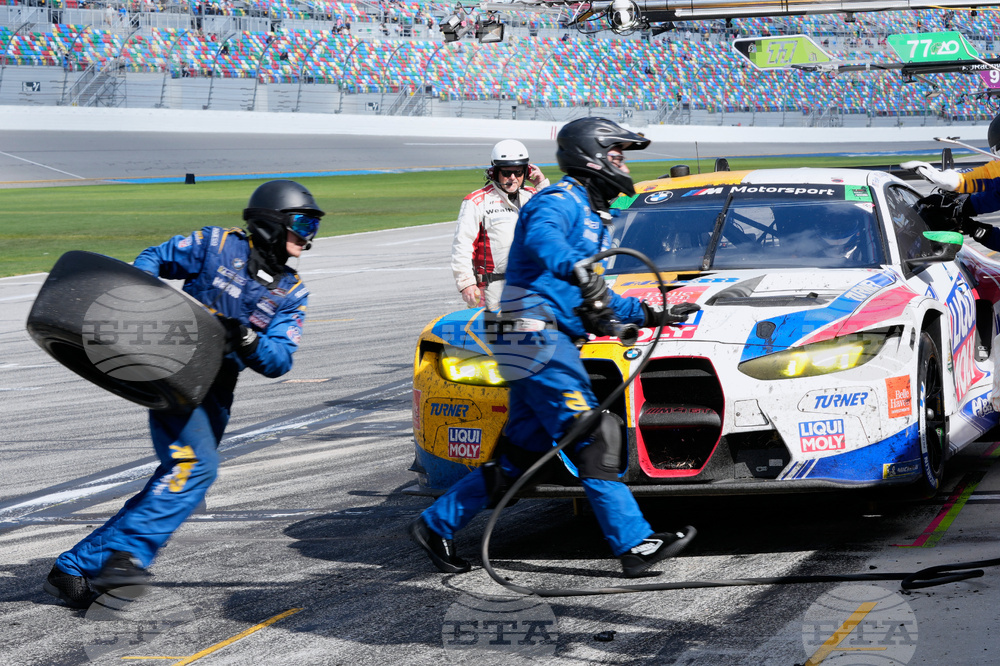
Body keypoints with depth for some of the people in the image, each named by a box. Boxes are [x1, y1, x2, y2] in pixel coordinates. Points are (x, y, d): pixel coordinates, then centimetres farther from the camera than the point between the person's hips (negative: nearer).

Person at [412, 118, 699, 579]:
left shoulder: (591, 215, 27)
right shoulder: (561, 201, -6)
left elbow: (593, 300, 33)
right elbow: (541, 237, -31)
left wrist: (651, 316, 28)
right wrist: (576, 270, -49)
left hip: (554, 341, 11)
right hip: (538, 331, -11)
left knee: (520, 455, 9)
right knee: (591, 438, -14)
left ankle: (435, 526, 16)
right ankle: (635, 545, -16)